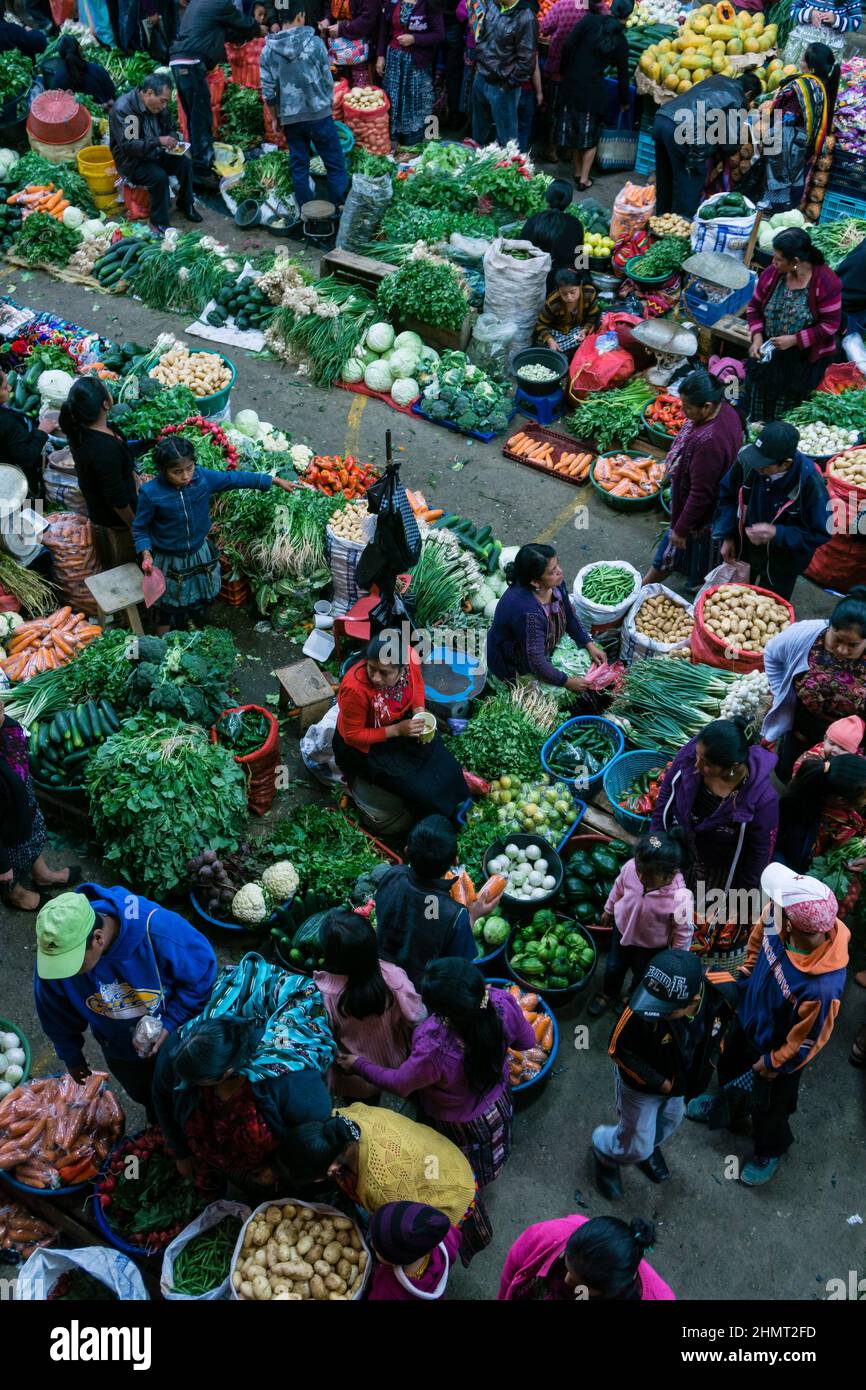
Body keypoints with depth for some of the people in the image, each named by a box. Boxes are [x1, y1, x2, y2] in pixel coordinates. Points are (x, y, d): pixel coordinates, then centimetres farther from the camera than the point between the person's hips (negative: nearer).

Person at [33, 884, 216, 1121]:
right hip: (119, 1052, 2)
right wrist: (72, 1057, 5)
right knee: (144, 1096, 32)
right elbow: (58, 1015, -9)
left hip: (175, 1038, -2)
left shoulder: (157, 931, -44)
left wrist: (170, 1024, -27)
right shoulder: (54, 951, -32)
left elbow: (202, 976, -24)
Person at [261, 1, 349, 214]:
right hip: (319, 114, -3)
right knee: (335, 164, 5)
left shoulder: (269, 49, -2)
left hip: (290, 118, 3)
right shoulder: (314, 43, -8)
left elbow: (268, 91, 0)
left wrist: (275, 117, 14)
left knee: (299, 166, 12)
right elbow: (327, 80, -1)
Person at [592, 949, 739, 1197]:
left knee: (670, 1121, 31)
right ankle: (603, 1146, 48)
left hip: (680, 1079, 4)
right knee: (635, 1148, 15)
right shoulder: (642, 1012, -44)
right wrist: (661, 1083, -17)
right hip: (642, 1082, -4)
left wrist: (707, 1067, -4)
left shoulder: (724, 991, -33)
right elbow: (619, 1050, -23)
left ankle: (649, 1147, 64)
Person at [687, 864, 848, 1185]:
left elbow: (807, 1041, -27)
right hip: (748, 1016, 6)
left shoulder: (822, 987, -47)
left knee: (767, 1106, 24)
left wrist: (773, 1064, -12)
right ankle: (729, 1106, 67)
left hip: (776, 1048, -6)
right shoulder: (777, 917, -31)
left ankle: (770, 1150, 57)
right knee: (729, 1066, 34)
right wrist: (747, 969, 5)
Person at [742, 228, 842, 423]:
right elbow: (754, 307, 5)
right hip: (768, 351, 4)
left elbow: (830, 325, -16)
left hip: (806, 359, -4)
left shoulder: (826, 282, -19)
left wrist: (794, 340, -22)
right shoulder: (771, 274, -7)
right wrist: (757, 338, -9)